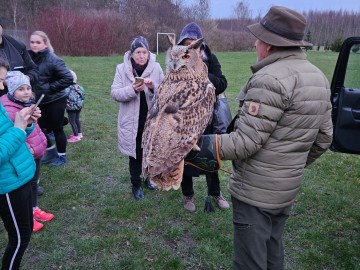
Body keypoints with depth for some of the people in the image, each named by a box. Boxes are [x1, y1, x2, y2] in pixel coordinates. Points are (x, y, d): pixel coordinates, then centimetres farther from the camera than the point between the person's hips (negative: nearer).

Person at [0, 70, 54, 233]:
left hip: (35, 153, 8)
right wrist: (27, 150, -26)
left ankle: (34, 209, 43)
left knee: (34, 182, 23)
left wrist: (41, 143, 13)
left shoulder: (26, 103, 4)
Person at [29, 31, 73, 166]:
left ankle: (61, 156, 26)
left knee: (57, 129, 7)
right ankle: (50, 151, 35)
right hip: (39, 101, 6)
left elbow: (68, 78, -23)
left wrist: (49, 87, -19)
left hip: (55, 101, -6)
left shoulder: (53, 60, -18)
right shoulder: (30, 57, 0)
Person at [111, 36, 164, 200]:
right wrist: (132, 89, -26)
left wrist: (153, 88, -24)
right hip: (132, 121, -1)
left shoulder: (156, 68, -4)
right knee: (135, 154, 11)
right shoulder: (122, 68, -6)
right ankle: (136, 184, 30)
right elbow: (115, 93, -9)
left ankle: (148, 176, 43)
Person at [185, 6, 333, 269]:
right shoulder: (319, 78, 6)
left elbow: (245, 142, -24)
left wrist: (204, 145, -15)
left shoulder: (270, 79, -22)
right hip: (288, 188, 9)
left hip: (256, 190, -9)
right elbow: (323, 138, 10)